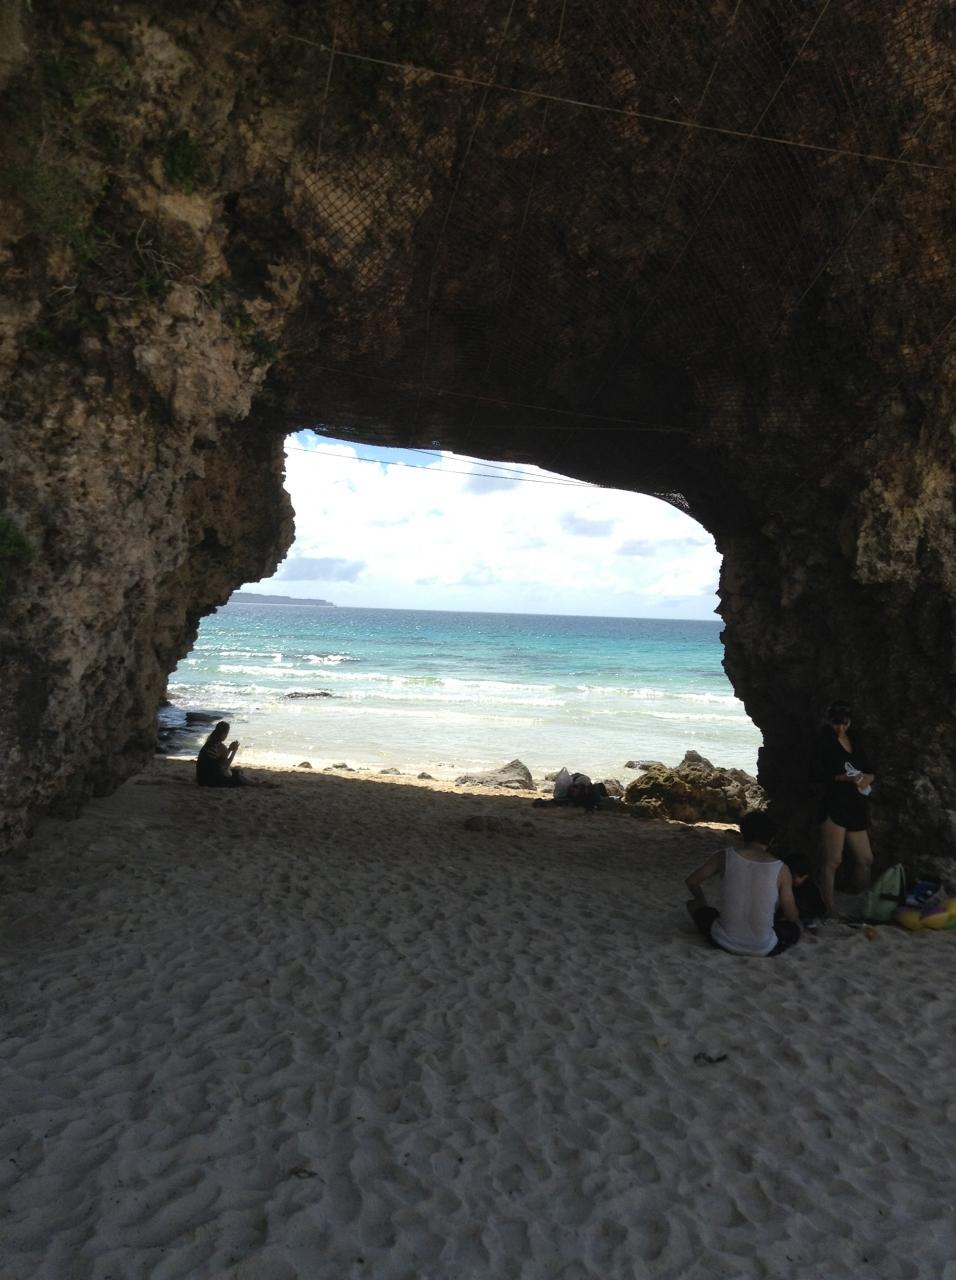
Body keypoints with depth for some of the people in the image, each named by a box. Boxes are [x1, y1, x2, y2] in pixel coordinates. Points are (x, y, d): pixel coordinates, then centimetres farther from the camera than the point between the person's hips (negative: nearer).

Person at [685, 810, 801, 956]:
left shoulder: (725, 857, -5)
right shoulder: (780, 869, -7)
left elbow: (692, 881, 8)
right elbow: (792, 917, 4)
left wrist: (701, 900, 29)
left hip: (724, 942, 0)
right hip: (763, 949, 0)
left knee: (694, 904, 26)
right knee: (795, 928, 30)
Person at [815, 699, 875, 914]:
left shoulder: (855, 739, 14)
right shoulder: (824, 742, -4)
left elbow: (869, 770, 16)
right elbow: (819, 776, -10)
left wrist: (868, 778, -6)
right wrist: (844, 778, -23)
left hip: (855, 807, 7)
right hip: (834, 805, -7)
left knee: (865, 859, 12)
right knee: (832, 860, -9)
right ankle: (829, 910, -6)